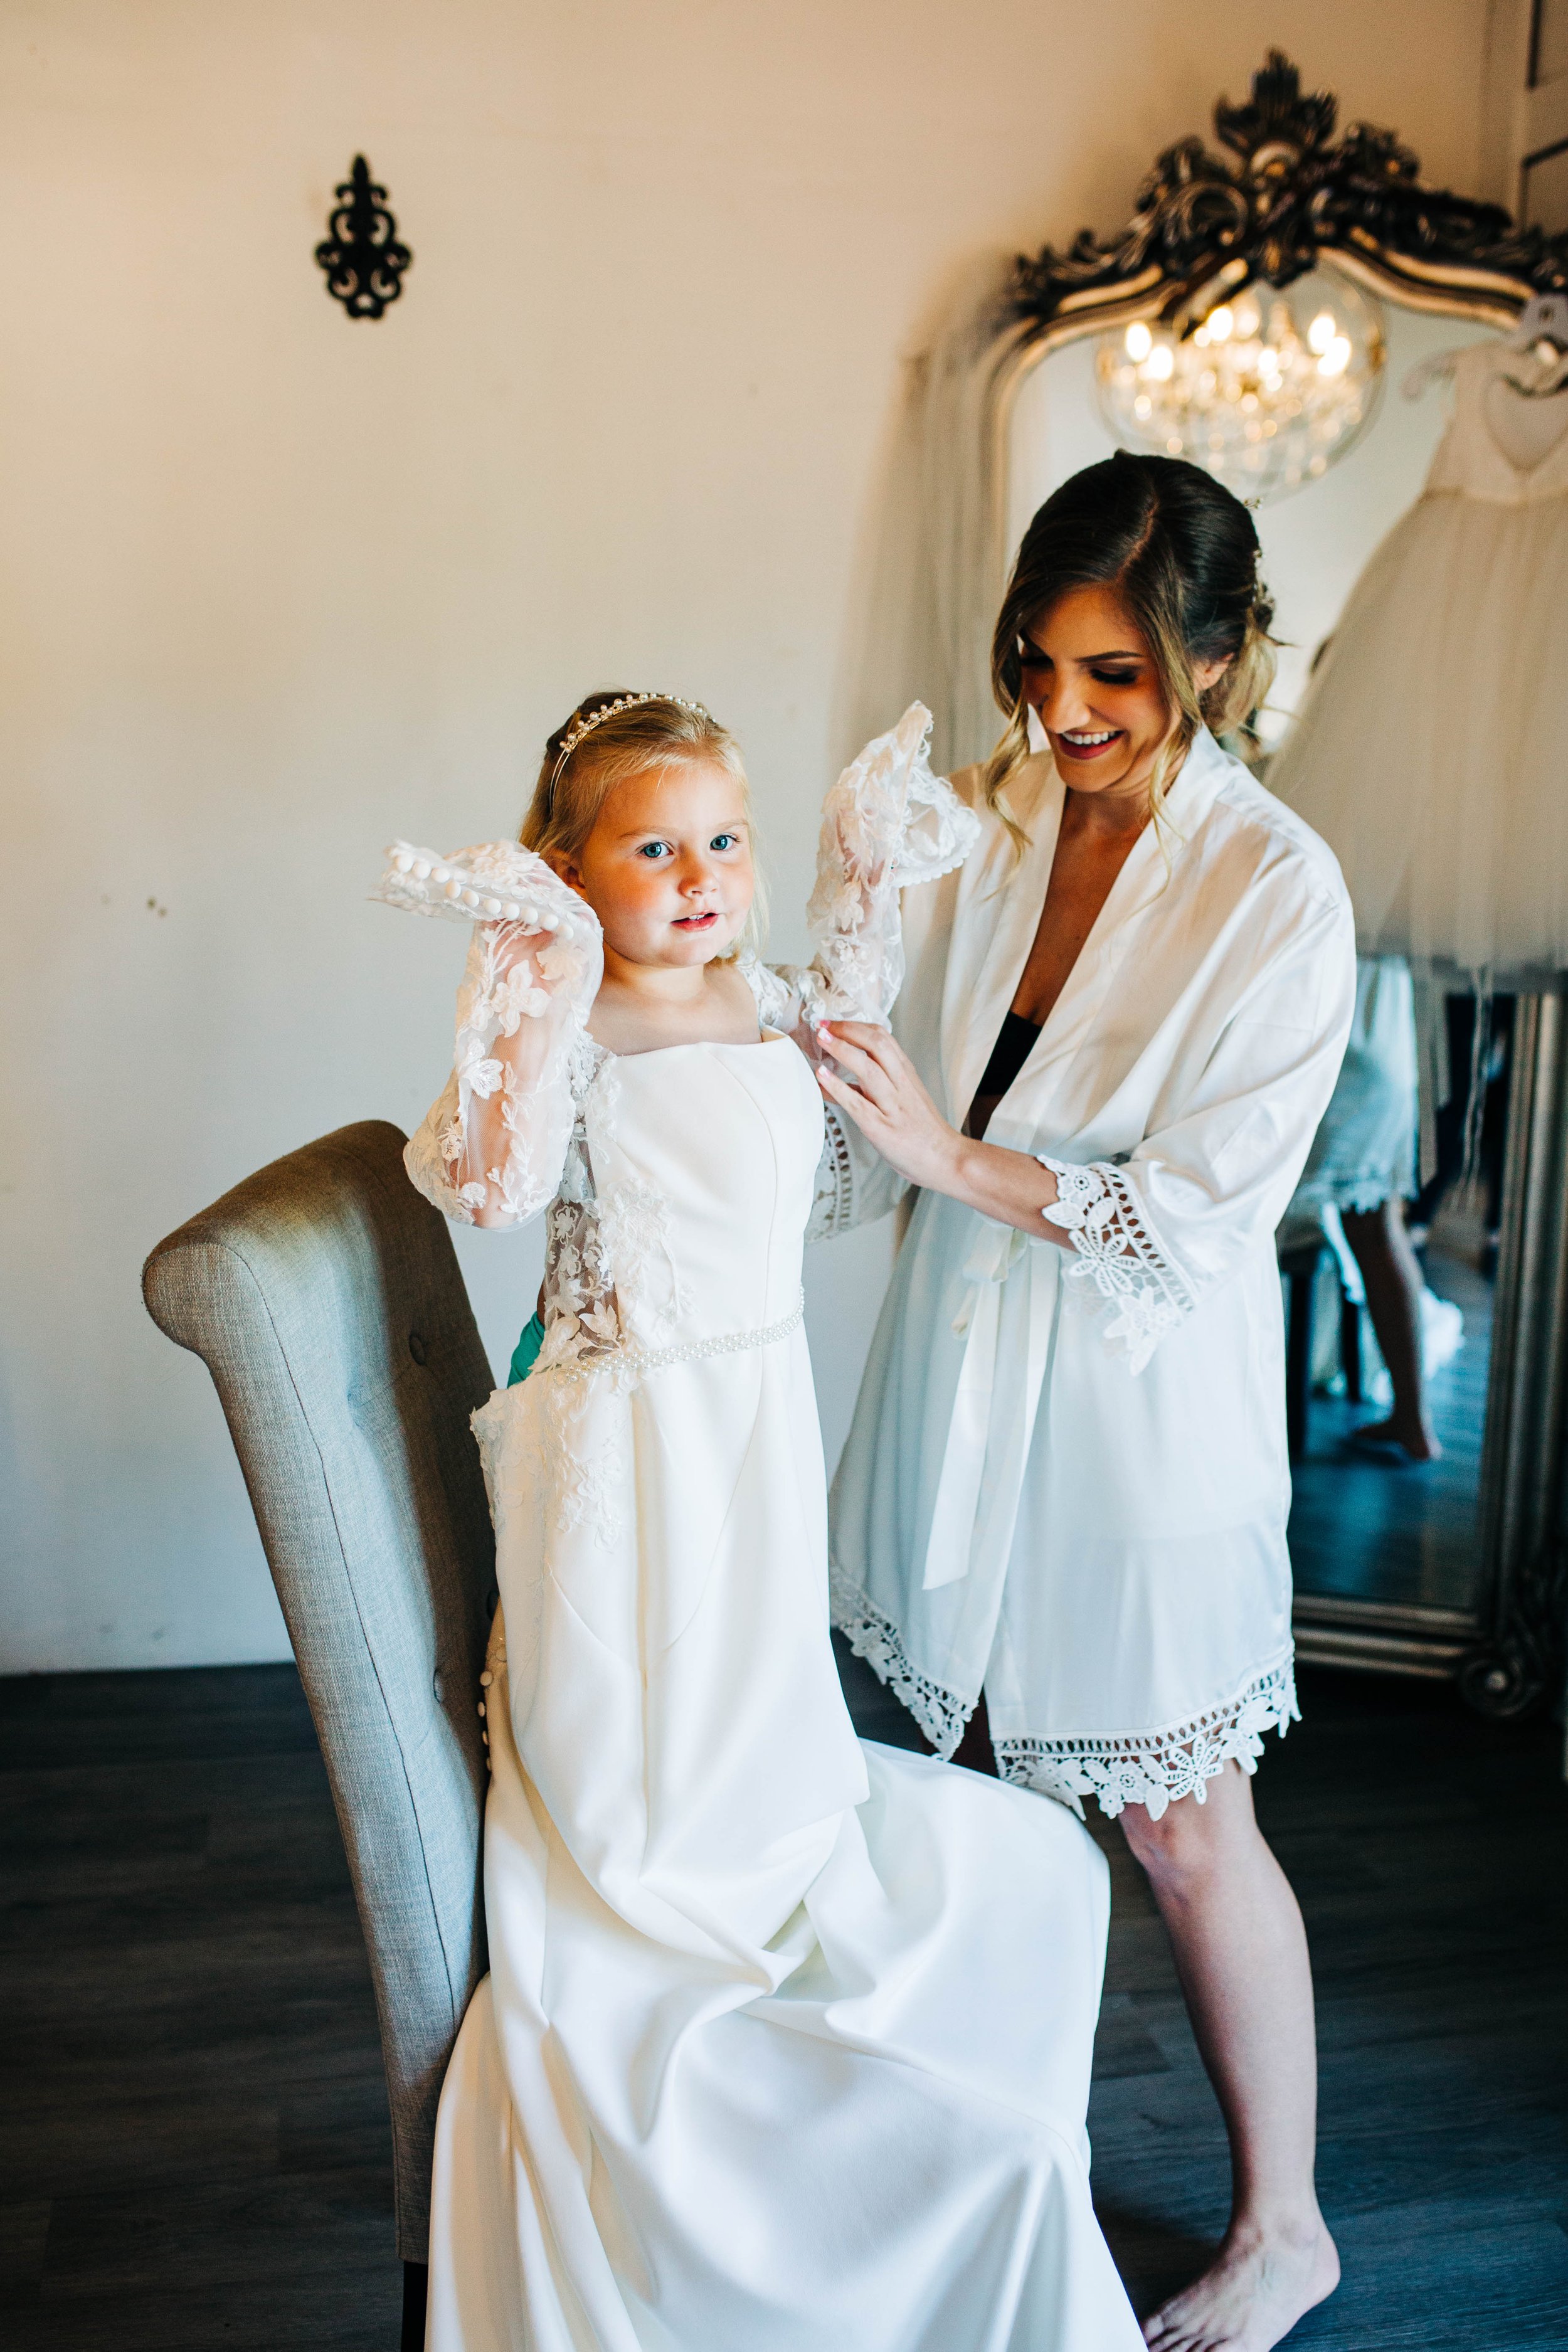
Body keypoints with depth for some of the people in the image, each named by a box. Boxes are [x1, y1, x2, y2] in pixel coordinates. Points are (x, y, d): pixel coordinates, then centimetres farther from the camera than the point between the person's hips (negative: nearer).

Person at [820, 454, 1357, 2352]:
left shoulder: (1277, 892, -16)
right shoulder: (983, 812, -2)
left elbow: (1202, 1216, -18)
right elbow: (894, 1089, 5)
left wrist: (958, 1159, -25)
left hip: (1139, 1411, -5)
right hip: (962, 1367, 5)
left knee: (1179, 1828, 9)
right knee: (995, 1771, 20)